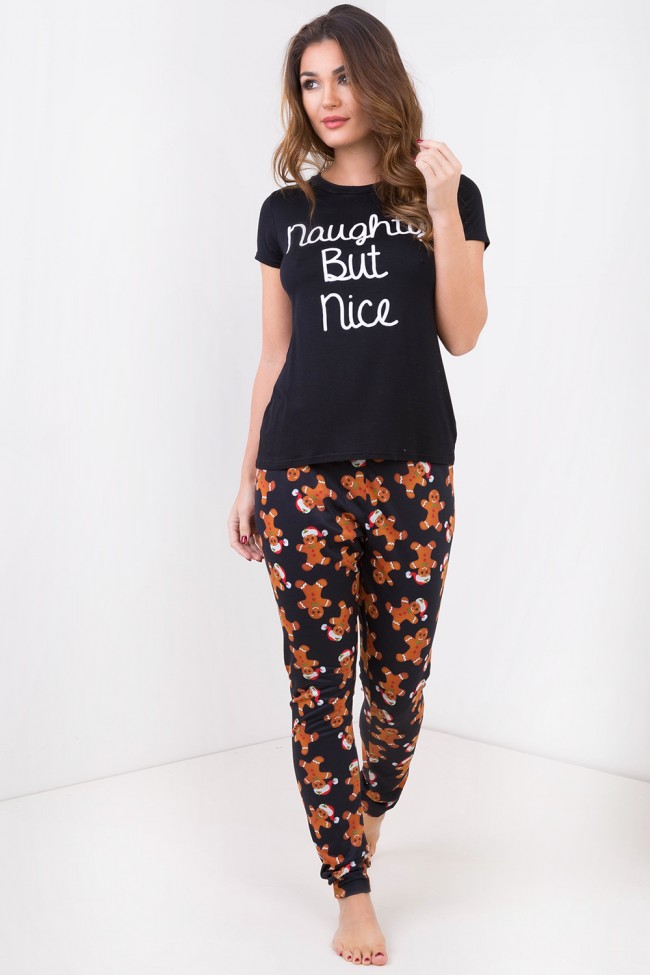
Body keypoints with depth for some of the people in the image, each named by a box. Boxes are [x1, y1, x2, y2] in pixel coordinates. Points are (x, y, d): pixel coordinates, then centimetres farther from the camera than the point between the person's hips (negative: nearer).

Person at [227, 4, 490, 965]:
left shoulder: (446, 195, 6)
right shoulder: (285, 212, 11)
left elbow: (463, 334, -4)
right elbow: (275, 356, 12)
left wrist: (442, 208, -11)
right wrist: (248, 480, 10)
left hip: (411, 474, -1)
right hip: (302, 476, 1)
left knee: (400, 676, 5)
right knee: (317, 682, 0)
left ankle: (371, 811, 35)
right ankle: (351, 889, 12)